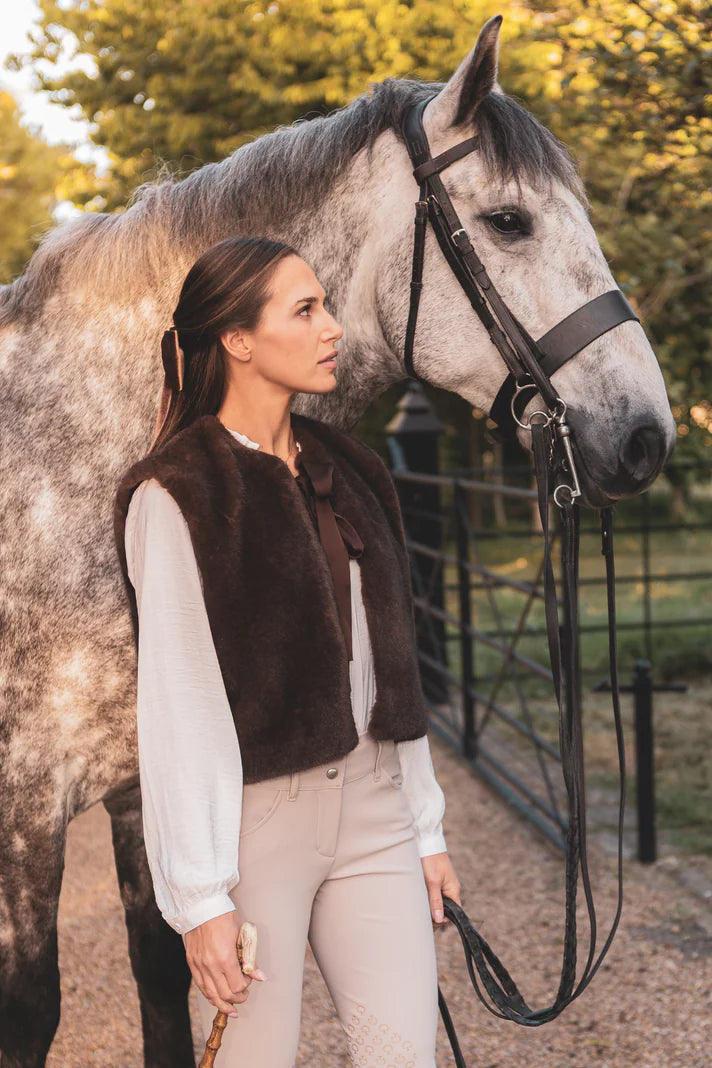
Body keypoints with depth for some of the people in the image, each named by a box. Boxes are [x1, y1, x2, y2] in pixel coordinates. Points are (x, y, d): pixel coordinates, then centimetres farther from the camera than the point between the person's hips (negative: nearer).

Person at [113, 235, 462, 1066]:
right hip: (255, 813, -6)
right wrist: (199, 897, -15)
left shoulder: (348, 474, 12)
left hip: (372, 804, 6)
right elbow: (176, 706, -13)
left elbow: (391, 662, 14)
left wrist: (427, 830, 12)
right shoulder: (175, 498, -9)